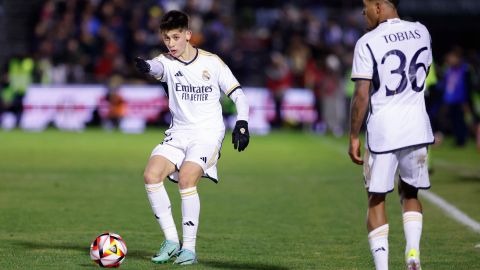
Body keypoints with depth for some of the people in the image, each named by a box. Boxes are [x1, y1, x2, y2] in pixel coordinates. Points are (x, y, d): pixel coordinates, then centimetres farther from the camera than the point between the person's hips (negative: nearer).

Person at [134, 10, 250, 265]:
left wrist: (242, 123, -12)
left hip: (208, 133, -3)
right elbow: (157, 66, -27)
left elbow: (238, 94, 4)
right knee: (151, 175, -18)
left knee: (186, 180, -25)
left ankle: (189, 248, -15)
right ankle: (171, 241, -7)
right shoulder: (167, 62, 0)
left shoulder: (212, 62, -1)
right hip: (178, 134, 3)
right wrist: (146, 67, -52)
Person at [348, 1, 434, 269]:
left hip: (383, 129, -4)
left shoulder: (368, 43, -10)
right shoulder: (421, 33, 6)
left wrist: (354, 136, -2)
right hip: (417, 128, 4)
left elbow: (362, 96, -11)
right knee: (410, 193, 20)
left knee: (377, 199, 7)